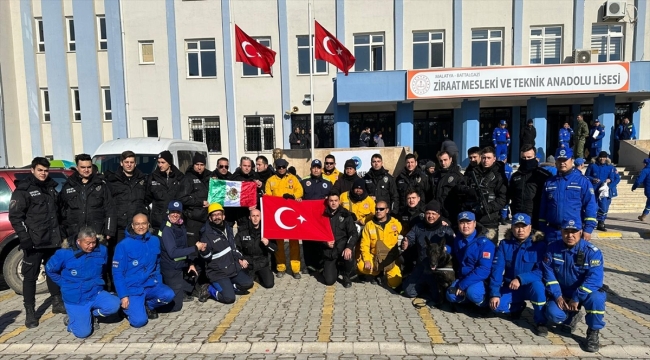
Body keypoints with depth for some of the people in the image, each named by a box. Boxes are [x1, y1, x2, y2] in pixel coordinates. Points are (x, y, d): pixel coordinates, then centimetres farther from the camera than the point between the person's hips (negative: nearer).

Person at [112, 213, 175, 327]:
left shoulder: (155, 241, 0)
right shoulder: (123, 245, -12)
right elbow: (117, 273, -9)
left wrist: (159, 283, 6)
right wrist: (123, 296, -13)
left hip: (151, 284, 4)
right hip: (132, 288, -4)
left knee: (169, 295, -25)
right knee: (139, 321, -20)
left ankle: (148, 306, 8)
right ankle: (131, 306, 15)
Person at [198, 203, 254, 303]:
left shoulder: (228, 229, 8)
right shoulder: (207, 234, -12)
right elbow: (207, 257, -14)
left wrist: (240, 258, 9)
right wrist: (204, 251, -35)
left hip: (233, 268, 7)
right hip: (218, 272, -7)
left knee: (248, 283, -2)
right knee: (229, 297, -18)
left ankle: (226, 287, 9)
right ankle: (209, 290, 4)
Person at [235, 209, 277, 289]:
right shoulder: (242, 233, -2)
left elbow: (275, 249, 1)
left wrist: (268, 244, -19)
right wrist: (240, 260, -11)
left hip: (262, 263, 0)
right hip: (248, 263, 0)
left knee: (269, 284, -13)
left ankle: (259, 275, 20)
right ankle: (253, 274, 18)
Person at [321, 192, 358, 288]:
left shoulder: (346, 214, -2)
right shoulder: (324, 215, 1)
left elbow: (354, 233, -9)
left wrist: (349, 247, -26)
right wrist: (325, 242, -12)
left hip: (342, 246, -1)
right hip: (329, 251, 1)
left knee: (349, 256, -36)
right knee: (329, 281, -10)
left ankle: (346, 276, -2)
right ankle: (336, 269, 27)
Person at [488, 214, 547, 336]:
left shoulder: (539, 244, -12)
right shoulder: (505, 244, -6)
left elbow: (541, 271, -19)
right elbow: (497, 269, -11)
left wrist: (520, 279, -34)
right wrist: (494, 293, -19)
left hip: (530, 286, -2)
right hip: (510, 288, 3)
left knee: (537, 285, -36)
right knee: (496, 306, -21)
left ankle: (540, 322, -13)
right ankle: (518, 306, 15)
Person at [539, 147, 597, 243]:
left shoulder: (582, 181, 0)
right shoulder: (549, 182, 11)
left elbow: (590, 206, -5)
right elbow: (543, 208, 13)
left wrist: (588, 229, -13)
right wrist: (542, 229, 10)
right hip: (552, 233, 3)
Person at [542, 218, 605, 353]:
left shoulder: (592, 251, -17)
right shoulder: (553, 248, -8)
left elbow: (594, 279, -25)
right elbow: (548, 273, -6)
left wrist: (576, 298, -27)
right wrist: (557, 296, -15)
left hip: (585, 292, -2)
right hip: (562, 293, 2)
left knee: (596, 298, -35)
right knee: (553, 314, -22)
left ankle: (593, 333, -8)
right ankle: (572, 316, 17)